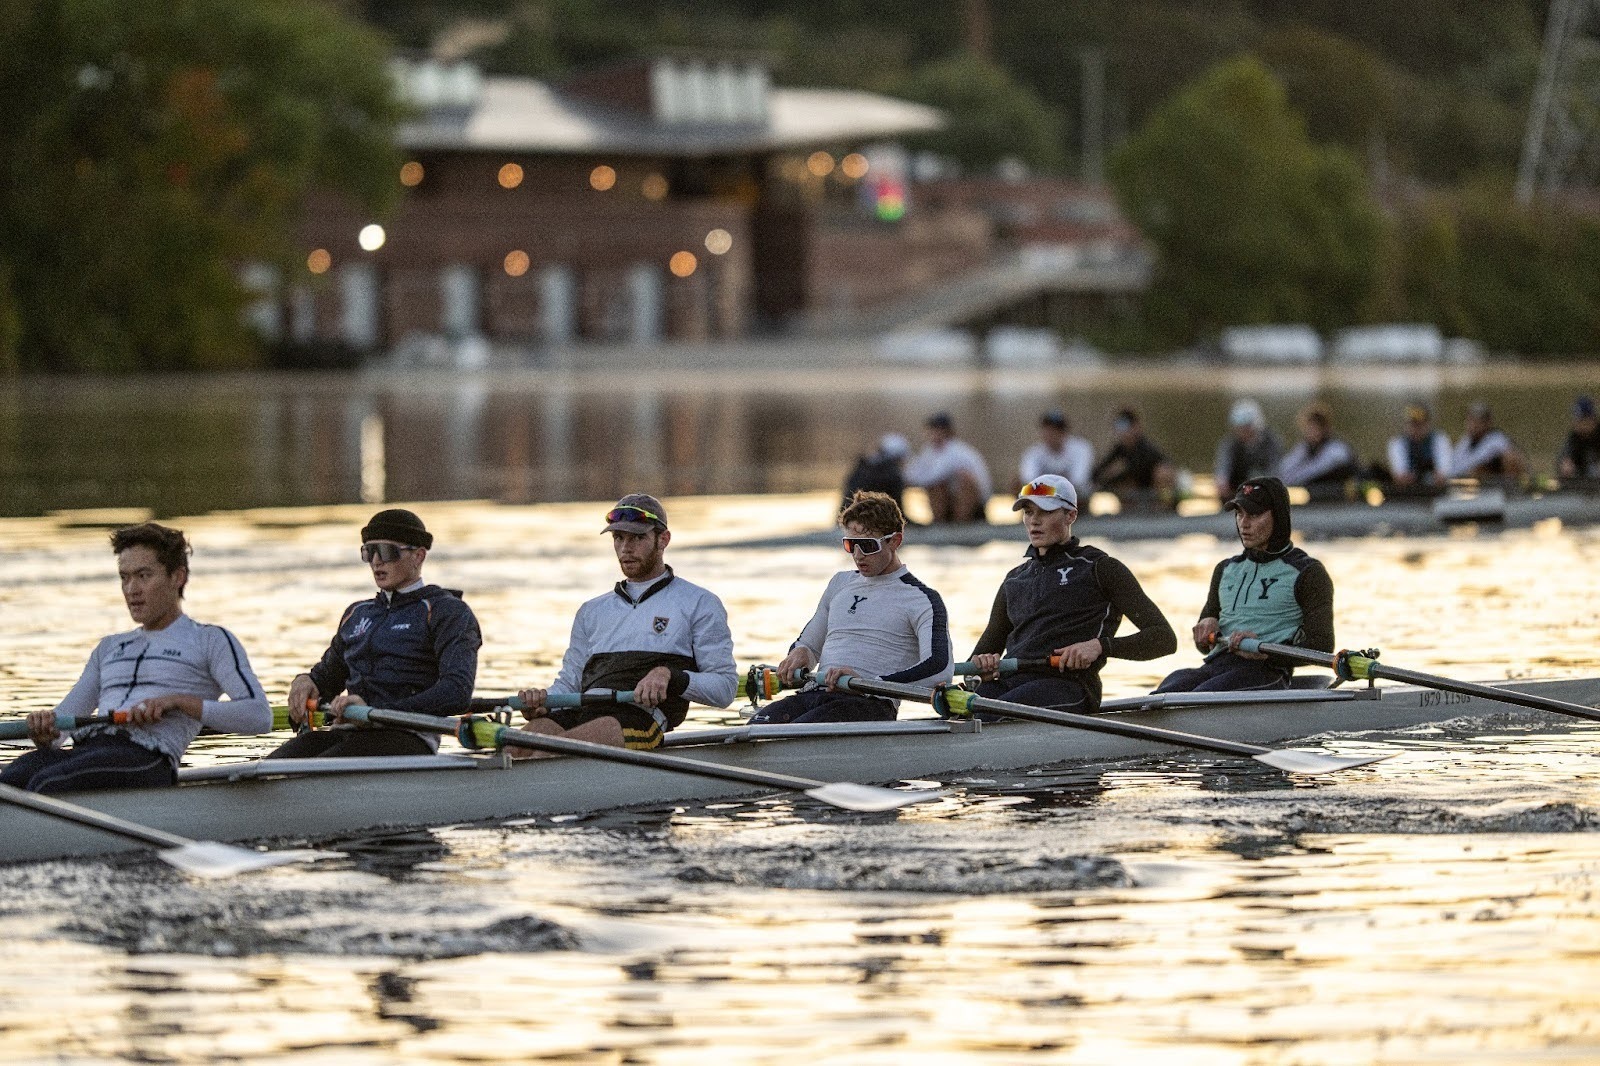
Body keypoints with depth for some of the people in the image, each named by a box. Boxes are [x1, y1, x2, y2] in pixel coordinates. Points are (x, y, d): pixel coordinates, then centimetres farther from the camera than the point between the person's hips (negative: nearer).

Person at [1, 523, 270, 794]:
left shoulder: (211, 641, 16)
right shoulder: (109, 648, 34)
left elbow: (259, 716, 0)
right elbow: (58, 725, 24)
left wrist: (178, 701, -10)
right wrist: (43, 733, -3)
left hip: (145, 755, -6)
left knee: (44, 785, -37)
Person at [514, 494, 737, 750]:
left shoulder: (699, 604, 15)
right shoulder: (592, 611, 32)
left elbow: (725, 687, 7)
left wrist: (669, 676, -11)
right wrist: (540, 703, 2)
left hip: (644, 714, -4)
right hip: (583, 712, 4)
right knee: (538, 728, -32)